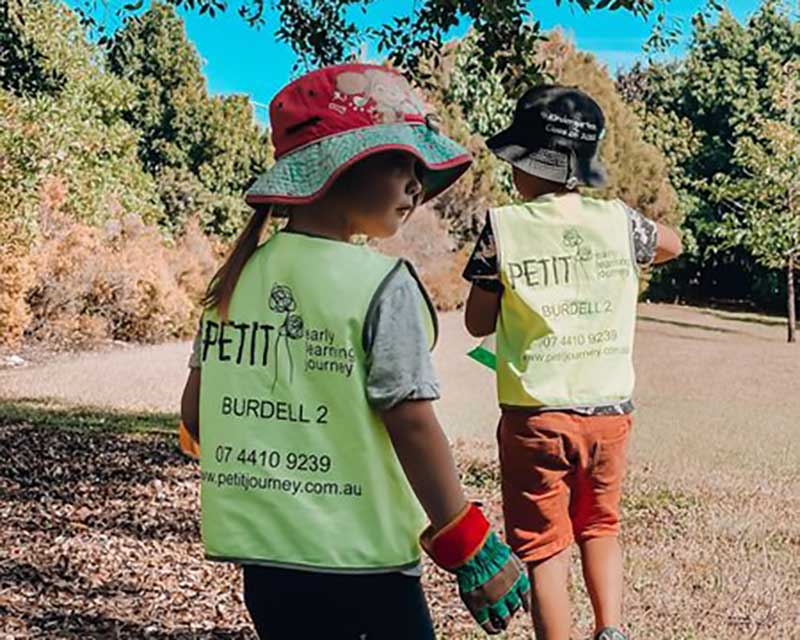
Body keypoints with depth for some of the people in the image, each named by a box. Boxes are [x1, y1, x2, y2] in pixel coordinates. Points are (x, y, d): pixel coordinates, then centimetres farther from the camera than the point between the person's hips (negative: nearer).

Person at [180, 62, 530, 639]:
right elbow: (411, 424, -16)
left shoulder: (238, 277, 5)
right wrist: (473, 552, -8)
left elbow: (195, 414, 10)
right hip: (358, 563, -6)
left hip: (260, 556, 6)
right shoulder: (383, 286, -13)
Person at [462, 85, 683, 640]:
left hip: (535, 416, -3)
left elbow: (478, 323, -2)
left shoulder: (503, 228, -11)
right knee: (600, 528, 23)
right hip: (609, 410, 3)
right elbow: (673, 244, 20)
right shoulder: (618, 221, -3)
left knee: (544, 546, 8)